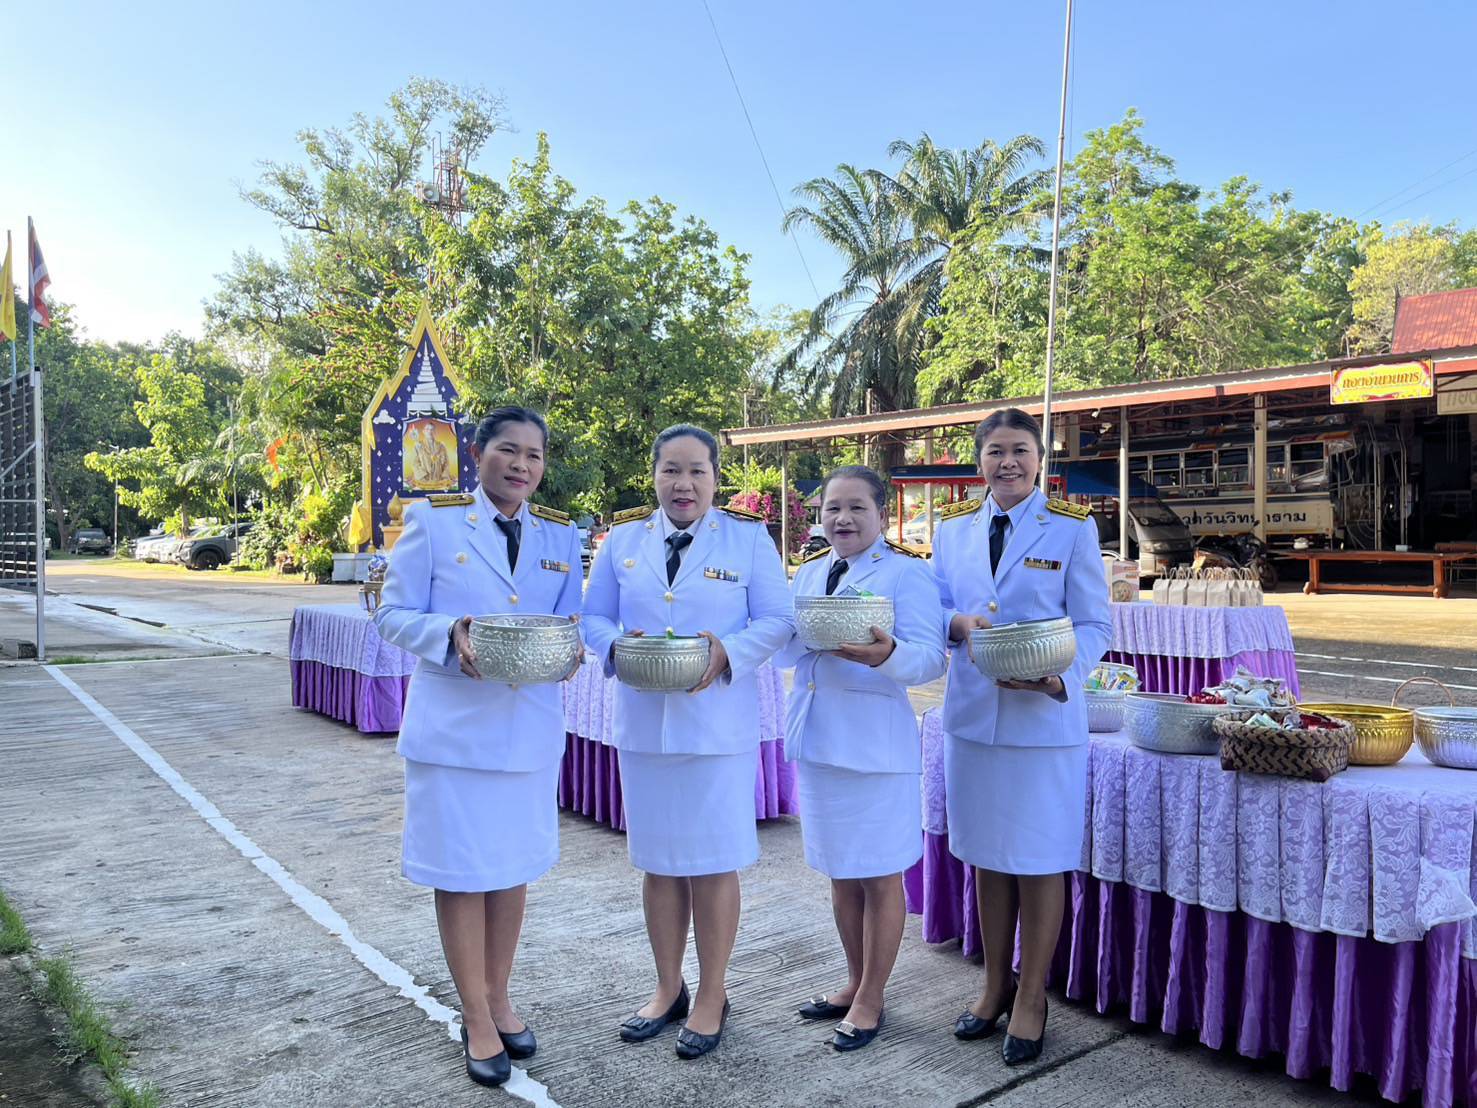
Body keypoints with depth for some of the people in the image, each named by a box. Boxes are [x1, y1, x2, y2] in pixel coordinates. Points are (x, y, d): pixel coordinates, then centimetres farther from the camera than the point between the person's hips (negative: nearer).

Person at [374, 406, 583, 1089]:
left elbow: (571, 619, 11)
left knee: (513, 869, 15)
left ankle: (499, 1001, 34)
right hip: (453, 725, -3)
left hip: (530, 726, 4)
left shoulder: (562, 536, 8)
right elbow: (393, 613, -3)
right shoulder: (432, 519, -3)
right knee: (461, 873, 5)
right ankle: (476, 1019, 22)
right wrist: (450, 635, -22)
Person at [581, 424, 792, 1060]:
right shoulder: (623, 541, 9)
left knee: (714, 863, 5)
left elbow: (775, 621, -4)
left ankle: (712, 997, 23)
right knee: (658, 862, 13)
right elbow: (593, 617, 8)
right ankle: (668, 989, 31)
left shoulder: (750, 539, 0)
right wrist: (617, 646, -14)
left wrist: (727, 652, -22)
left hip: (720, 725, -3)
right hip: (643, 723, 3)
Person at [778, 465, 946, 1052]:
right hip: (815, 738, 6)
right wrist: (811, 635, -13)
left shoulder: (907, 573, -6)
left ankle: (870, 1001, 21)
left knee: (880, 876, 6)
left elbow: (930, 657, -16)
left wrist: (886, 654, -37)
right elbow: (784, 649, 10)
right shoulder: (807, 575, 12)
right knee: (840, 873, 17)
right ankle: (856, 983, 35)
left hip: (875, 743, -6)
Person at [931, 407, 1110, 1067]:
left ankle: (1030, 998, 24)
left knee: (1039, 861, 6)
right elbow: (934, 609, 9)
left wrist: (1062, 674, -23)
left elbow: (1094, 624, -4)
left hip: (1045, 717, -3)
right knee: (986, 857, 14)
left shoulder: (1073, 531, -2)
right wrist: (959, 623, -14)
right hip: (972, 714, 4)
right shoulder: (953, 530, 8)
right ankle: (995, 985, 32)